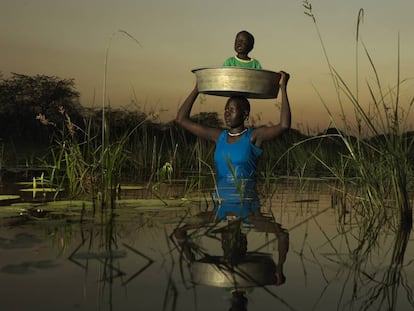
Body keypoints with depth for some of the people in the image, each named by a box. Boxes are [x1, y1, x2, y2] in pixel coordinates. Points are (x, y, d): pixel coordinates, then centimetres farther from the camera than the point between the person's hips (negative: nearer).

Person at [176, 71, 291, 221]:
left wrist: (283, 88, -18)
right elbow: (181, 119, 10)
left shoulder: (254, 136, -4)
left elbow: (284, 125, -22)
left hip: (247, 208, -4)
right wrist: (197, 88, 10)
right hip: (221, 208, 4)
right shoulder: (219, 136, 9)